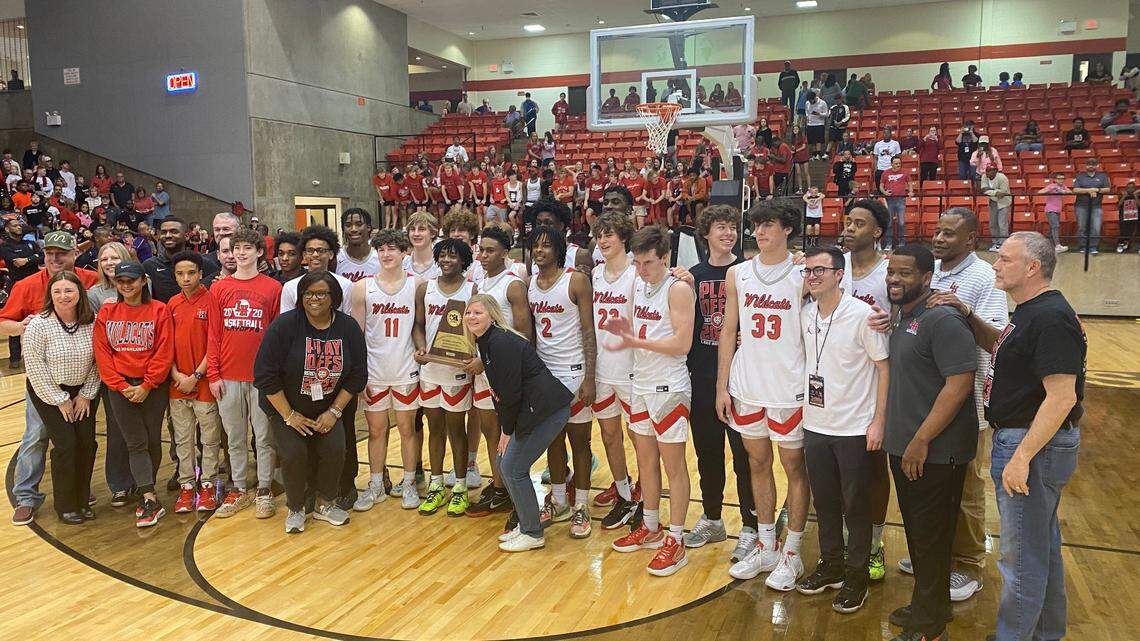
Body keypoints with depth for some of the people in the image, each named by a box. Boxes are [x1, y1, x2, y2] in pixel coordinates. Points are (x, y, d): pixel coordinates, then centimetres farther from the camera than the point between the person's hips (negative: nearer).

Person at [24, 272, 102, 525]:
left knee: (87, 443, -3)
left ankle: (82, 501, 15)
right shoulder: (39, 325, -16)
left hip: (83, 392, 3)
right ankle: (65, 506, 8)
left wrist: (86, 395, -3)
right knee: (66, 445, -9)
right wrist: (60, 400, -11)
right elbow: (35, 368, -14)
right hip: (49, 392, -3)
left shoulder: (92, 323, -8)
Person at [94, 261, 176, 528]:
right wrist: (122, 386, -7)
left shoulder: (159, 310, -4)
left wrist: (146, 386, -12)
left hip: (153, 387, -1)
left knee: (152, 440, 6)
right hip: (119, 387, 1)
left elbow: (164, 353, -8)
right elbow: (102, 353, 1)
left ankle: (145, 493, 24)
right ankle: (151, 501, -4)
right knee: (136, 443, -2)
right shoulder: (106, 312, 4)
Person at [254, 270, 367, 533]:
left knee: (335, 450, -15)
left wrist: (334, 411, -8)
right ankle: (295, 509, 8)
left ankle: (324, 504, 11)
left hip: (327, 410, 2)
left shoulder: (349, 327, -7)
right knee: (294, 453, -19)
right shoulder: (284, 325, -17)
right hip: (285, 409, -2)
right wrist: (289, 415, -15)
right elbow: (265, 373, -16)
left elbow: (358, 375, -2)